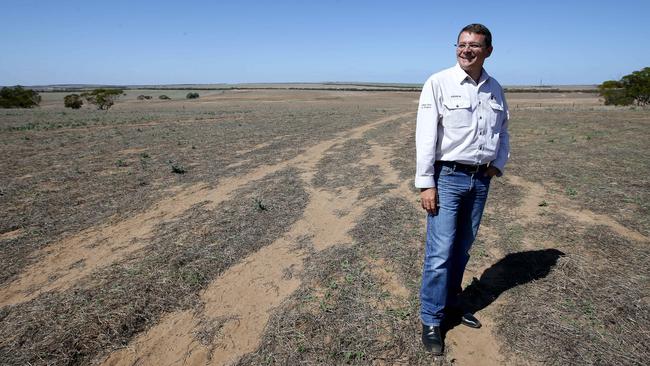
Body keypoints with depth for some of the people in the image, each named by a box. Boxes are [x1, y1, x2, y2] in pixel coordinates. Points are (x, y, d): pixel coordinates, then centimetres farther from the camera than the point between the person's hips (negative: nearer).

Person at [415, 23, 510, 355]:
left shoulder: (495, 89, 10)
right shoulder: (438, 83, -6)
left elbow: (503, 133, 22)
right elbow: (425, 136, -11)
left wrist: (497, 165, 7)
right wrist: (425, 183, -15)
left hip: (480, 180, 6)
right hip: (447, 177, -5)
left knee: (462, 249, 14)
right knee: (440, 253, -5)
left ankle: (450, 304, 32)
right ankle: (431, 321, 10)